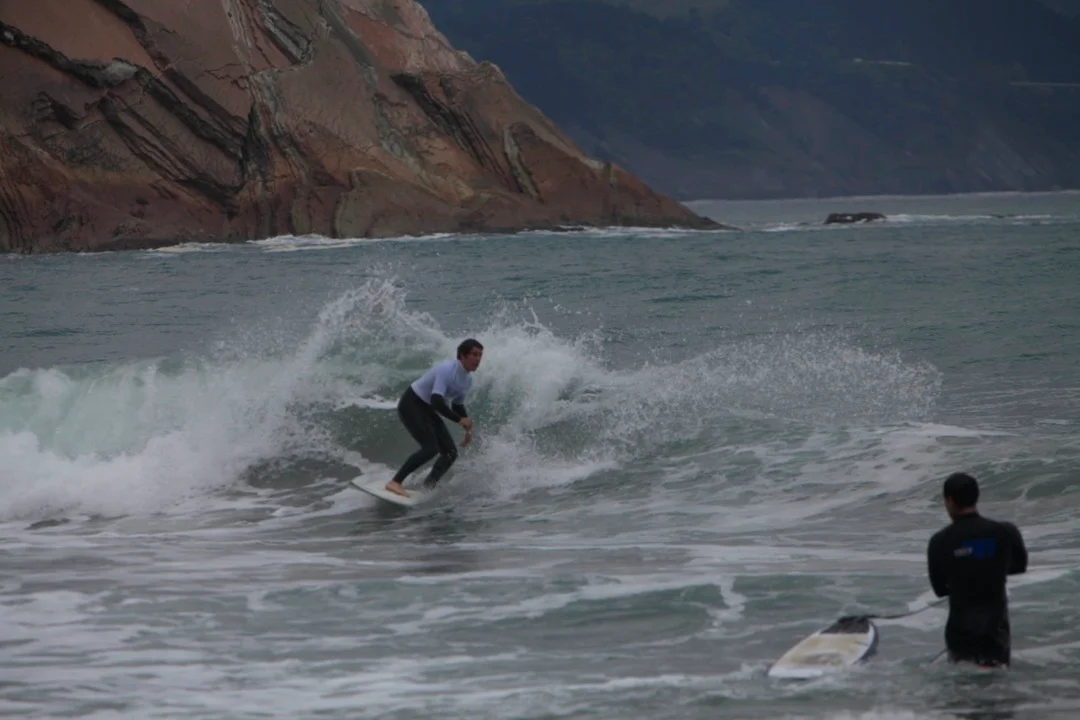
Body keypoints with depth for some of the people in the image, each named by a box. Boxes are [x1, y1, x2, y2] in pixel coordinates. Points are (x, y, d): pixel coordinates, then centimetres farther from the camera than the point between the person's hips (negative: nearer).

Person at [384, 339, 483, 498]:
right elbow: (436, 401, -35)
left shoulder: (468, 379, 3)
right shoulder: (447, 369, -26)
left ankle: (427, 489, 7)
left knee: (450, 453, 1)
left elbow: (457, 405, 19)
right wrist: (460, 420, -31)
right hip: (411, 405, -9)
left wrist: (468, 428, 9)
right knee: (430, 448, -25)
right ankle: (395, 483, -24)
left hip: (427, 410, 9)